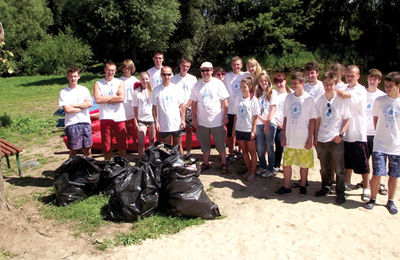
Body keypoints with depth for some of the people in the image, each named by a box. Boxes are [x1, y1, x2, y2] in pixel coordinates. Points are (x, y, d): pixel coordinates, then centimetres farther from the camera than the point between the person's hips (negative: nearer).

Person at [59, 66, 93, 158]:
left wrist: (74, 105, -7)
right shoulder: (63, 92, 1)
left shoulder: (84, 89, 11)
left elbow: (90, 103, -3)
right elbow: (67, 109, -10)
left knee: (87, 150, 7)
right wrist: (83, 107, -2)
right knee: (73, 150, 1)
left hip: (85, 123, 3)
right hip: (72, 124, -3)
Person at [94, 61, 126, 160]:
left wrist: (106, 99, -5)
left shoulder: (120, 83, 9)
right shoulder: (98, 84, 8)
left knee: (122, 144, 4)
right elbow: (97, 99, -8)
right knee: (106, 145, 4)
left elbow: (122, 98, -8)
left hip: (119, 117, 0)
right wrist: (113, 97, -4)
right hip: (105, 118, 0)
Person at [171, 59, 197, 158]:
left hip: (189, 108, 0)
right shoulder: (174, 79, 6)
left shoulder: (192, 78, 5)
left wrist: (185, 106, -8)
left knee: (189, 131, 3)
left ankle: (188, 153, 12)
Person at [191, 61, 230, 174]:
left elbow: (224, 101, -4)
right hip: (202, 121, 3)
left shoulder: (218, 83, -5)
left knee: (220, 144, 6)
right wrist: (194, 119, 2)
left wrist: (225, 116, -7)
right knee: (205, 144, 14)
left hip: (217, 121, -3)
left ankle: (223, 163, 20)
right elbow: (194, 103, 5)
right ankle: (206, 163, 28)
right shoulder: (197, 85, 4)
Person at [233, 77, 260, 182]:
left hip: (249, 130, -5)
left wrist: (253, 131, -11)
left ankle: (252, 172, 14)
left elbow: (255, 117, -7)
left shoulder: (253, 100, -7)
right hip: (239, 129, 5)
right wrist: (234, 128, 7)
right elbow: (236, 115, 10)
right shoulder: (238, 100, 6)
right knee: (244, 151, 13)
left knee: (252, 151, 5)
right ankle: (248, 170, 26)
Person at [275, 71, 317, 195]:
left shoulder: (309, 99, -7)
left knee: (304, 164, 9)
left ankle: (303, 186, 27)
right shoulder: (289, 98, 4)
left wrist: (310, 139, -9)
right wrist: (283, 136, 4)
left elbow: (312, 120, -6)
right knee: (286, 163, 8)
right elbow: (286, 118, 8)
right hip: (290, 138, 3)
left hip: (304, 139, -3)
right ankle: (286, 186, 22)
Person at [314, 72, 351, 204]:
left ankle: (340, 192, 16)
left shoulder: (342, 100, -6)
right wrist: (315, 137, 6)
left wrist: (341, 134, -11)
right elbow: (317, 120, 8)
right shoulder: (319, 100, 2)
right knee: (324, 167, 16)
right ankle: (325, 187, 33)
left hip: (336, 140, -3)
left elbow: (347, 119, -1)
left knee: (339, 169, 2)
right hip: (321, 139, 3)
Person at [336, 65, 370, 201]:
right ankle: (347, 183, 30)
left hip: (358, 133, -6)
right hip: (346, 132, 6)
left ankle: (366, 188, 11)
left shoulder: (360, 90, -10)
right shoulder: (346, 89, 11)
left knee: (362, 162, 0)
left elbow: (344, 95, -27)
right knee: (348, 160, 17)